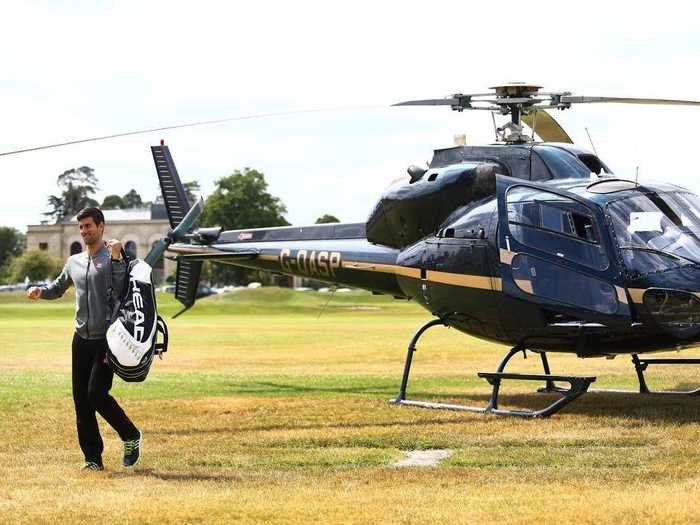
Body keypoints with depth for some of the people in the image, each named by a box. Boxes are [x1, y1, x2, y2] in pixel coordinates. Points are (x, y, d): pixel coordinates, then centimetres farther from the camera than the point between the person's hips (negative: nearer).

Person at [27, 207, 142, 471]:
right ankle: (93, 458, 9)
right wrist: (40, 291, 8)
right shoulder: (74, 262, 15)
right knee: (81, 400, 3)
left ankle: (131, 436, 7)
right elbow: (57, 288, 29)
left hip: (106, 339, -6)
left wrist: (116, 258, -25)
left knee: (97, 395, -15)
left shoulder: (113, 258, -5)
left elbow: (121, 291, -18)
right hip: (81, 339, 6)